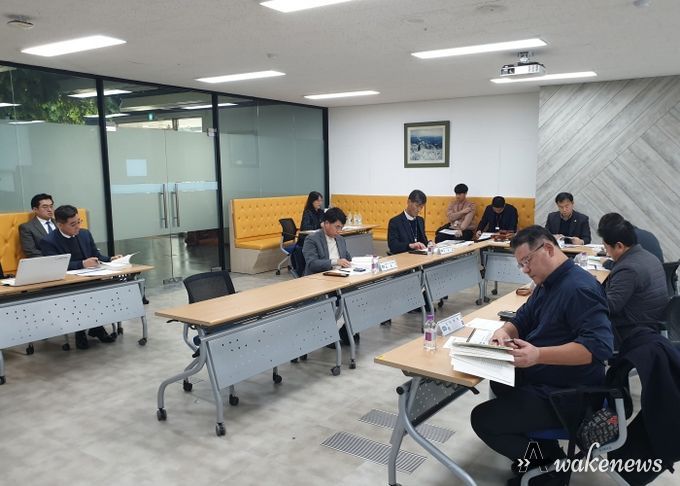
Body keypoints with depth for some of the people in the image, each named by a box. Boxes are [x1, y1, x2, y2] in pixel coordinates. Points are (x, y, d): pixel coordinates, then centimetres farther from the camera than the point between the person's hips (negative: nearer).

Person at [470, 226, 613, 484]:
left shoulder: (578, 288, -24)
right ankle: (543, 451, 20)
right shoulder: (548, 283, 7)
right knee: (500, 383, 30)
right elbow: (523, 319, 14)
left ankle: (549, 465, 5)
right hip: (543, 379, 11)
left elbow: (599, 345, -34)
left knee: (482, 419, -11)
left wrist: (539, 355, -42)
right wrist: (504, 331, -10)